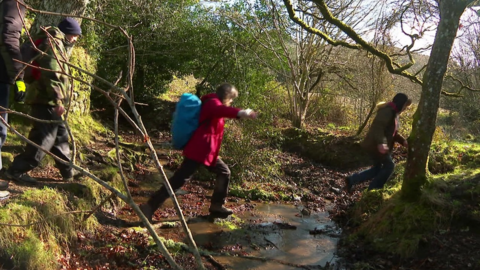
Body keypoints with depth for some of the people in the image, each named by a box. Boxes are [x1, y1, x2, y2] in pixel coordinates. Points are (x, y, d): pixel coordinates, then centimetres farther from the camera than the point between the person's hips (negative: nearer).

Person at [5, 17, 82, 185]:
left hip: (49, 101, 11)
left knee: (60, 136, 12)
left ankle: (68, 171, 18)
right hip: (46, 100, -11)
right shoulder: (53, 42, -10)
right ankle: (17, 170, -3)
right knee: (44, 137, -10)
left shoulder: (57, 44, 24)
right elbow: (51, 74, -21)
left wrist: (57, 99, 21)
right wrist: (58, 99, -25)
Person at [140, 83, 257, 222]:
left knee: (224, 172, 16)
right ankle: (150, 207, -6)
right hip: (198, 151, -11)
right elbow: (220, 110, -38)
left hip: (208, 151, 11)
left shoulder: (213, 104, 17)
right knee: (179, 179, -10)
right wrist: (241, 112, -53)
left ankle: (217, 205, 25)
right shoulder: (213, 103, -14)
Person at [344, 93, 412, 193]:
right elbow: (378, 127, -31)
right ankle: (373, 190, 9)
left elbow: (393, 133, 21)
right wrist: (381, 142, -42)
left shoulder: (395, 114, 16)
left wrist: (403, 141, 6)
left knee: (377, 168, 16)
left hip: (378, 146, 10)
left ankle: (351, 180, 17)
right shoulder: (387, 111, -18)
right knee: (389, 165, 0)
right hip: (375, 145, -10)